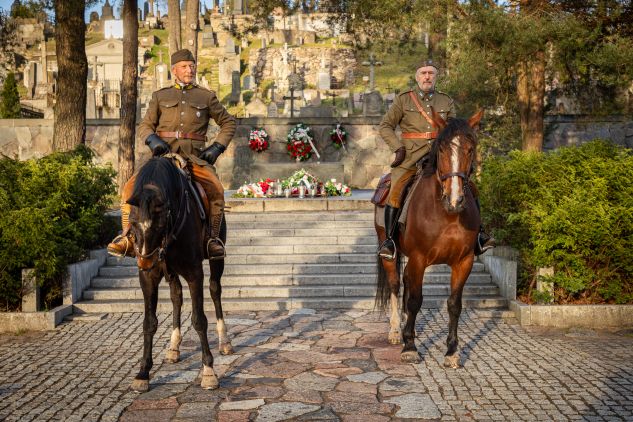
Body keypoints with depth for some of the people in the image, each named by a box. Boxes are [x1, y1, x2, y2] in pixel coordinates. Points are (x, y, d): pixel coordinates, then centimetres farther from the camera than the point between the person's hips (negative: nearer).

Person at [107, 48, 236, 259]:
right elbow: (145, 125, 16)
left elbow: (228, 122, 20)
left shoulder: (207, 97, 14)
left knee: (216, 189, -29)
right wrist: (152, 139, -8)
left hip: (195, 157, -1)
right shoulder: (160, 96, 17)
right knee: (130, 187, -18)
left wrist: (217, 147, 6)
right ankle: (127, 236, -8)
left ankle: (213, 237, -17)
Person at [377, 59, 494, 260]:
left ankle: (477, 234, 1)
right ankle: (388, 240, -15)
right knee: (395, 191, -23)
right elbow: (385, 126, 8)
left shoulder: (447, 101, 15)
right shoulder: (403, 100, 7)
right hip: (411, 155, -3)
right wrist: (398, 148, -5)